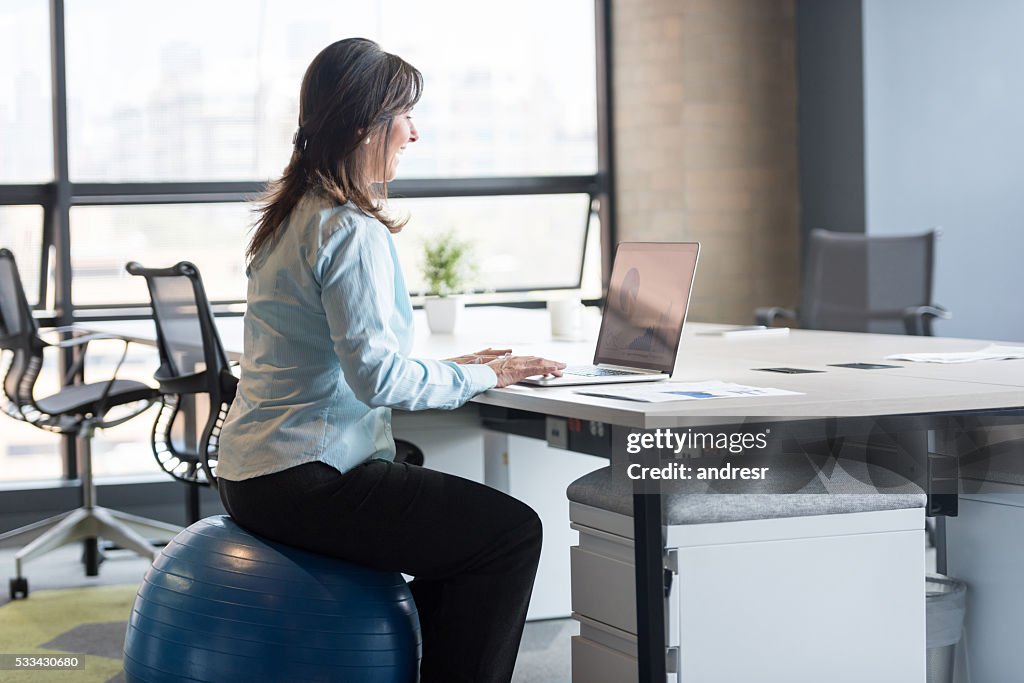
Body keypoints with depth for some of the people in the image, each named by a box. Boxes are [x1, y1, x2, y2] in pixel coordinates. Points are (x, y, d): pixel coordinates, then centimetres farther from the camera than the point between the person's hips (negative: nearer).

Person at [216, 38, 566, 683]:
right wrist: (479, 376, -9)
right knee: (512, 533, -7)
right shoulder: (351, 232, -16)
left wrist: (447, 366, 14)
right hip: (303, 480, -10)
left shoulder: (293, 214, 14)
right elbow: (377, 376, -22)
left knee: (458, 520, 23)